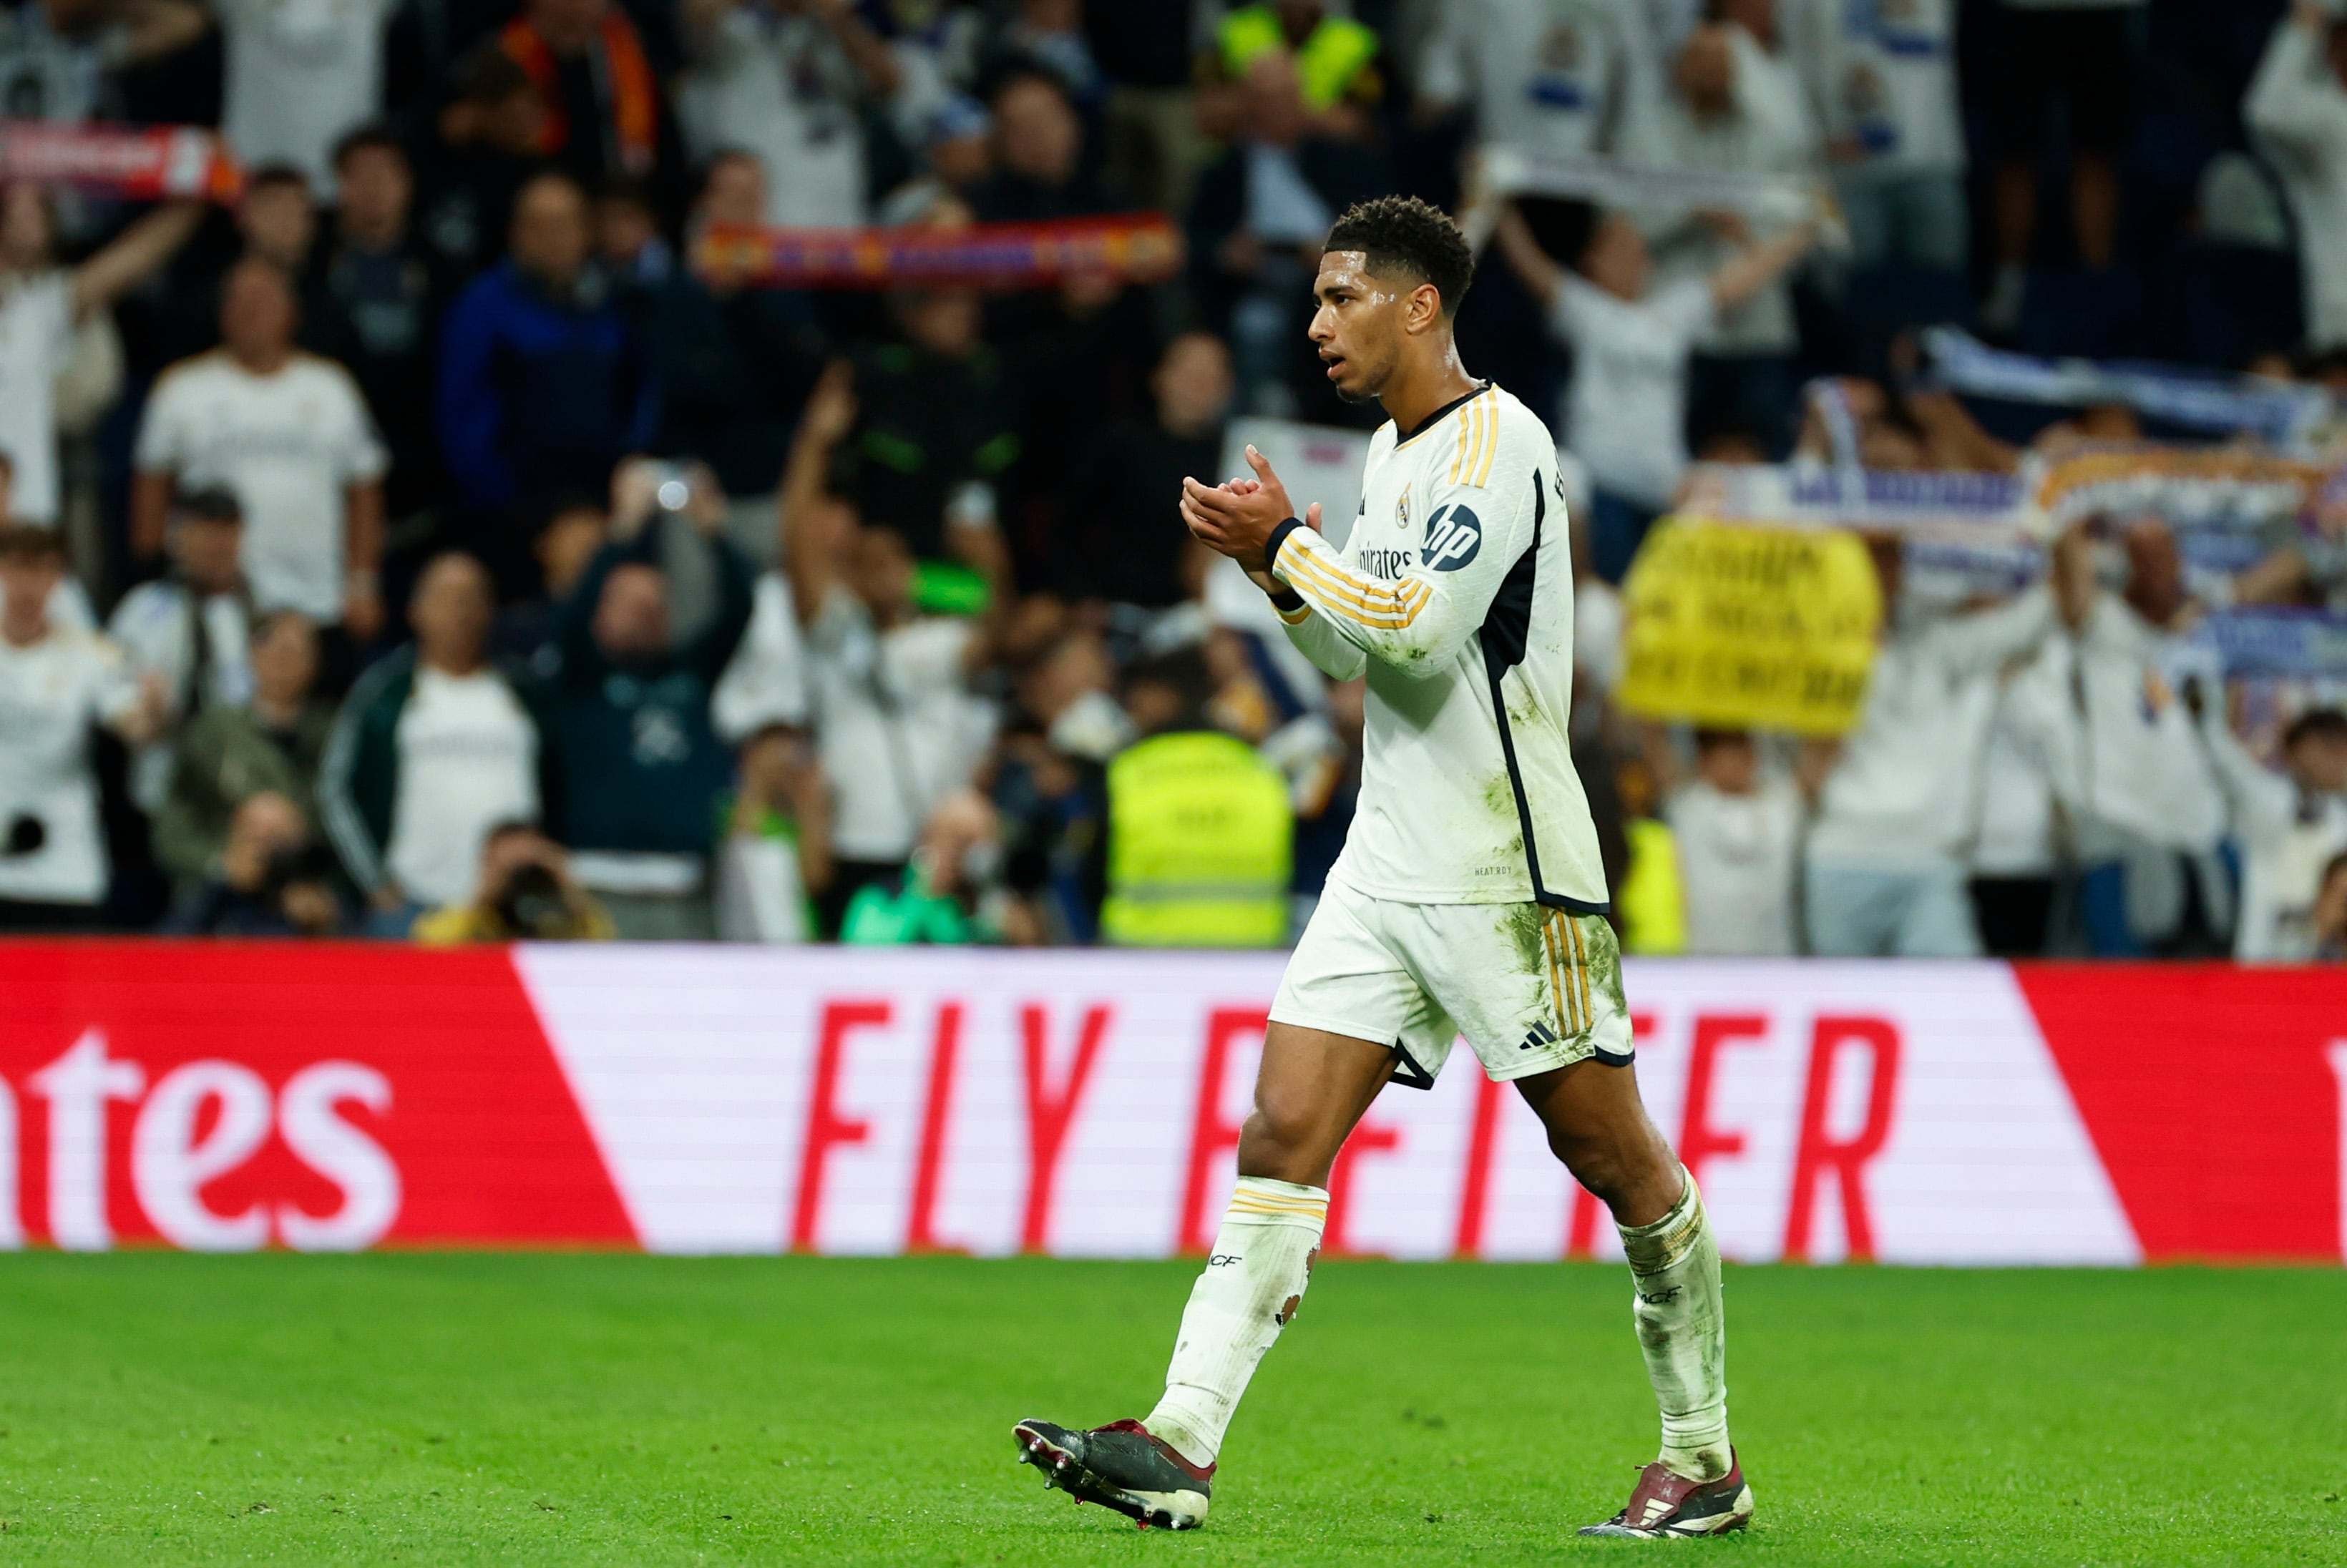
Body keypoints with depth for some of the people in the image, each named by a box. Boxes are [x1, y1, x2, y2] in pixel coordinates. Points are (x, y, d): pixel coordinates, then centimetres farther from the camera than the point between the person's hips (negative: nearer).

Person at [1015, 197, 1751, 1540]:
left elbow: (1417, 628, -22)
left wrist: (1287, 547, -11)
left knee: (1611, 1152, 0)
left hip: (1506, 872, -8)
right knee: (1283, 1134, -4)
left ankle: (1707, 1464, 11)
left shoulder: (1496, 442, -12)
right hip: (1388, 863, 9)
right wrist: (1283, 574, 7)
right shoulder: (1392, 453, 16)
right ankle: (1182, 1449, -11)